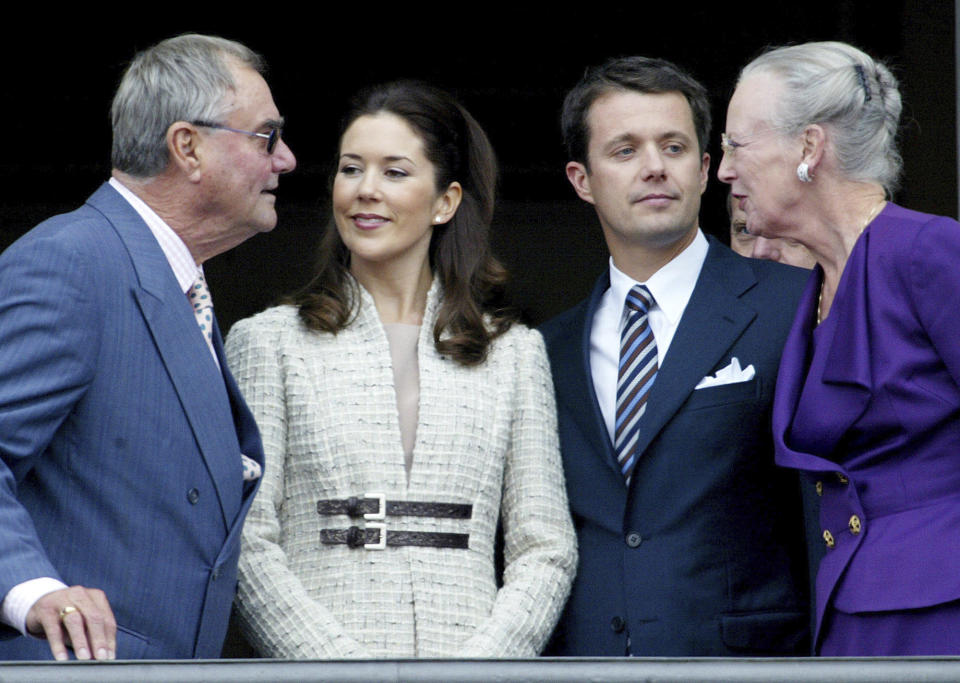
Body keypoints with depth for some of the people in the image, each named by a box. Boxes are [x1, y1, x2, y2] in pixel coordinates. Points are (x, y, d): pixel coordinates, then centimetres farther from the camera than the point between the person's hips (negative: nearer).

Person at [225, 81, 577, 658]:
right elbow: (247, 545, 1)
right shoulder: (268, 343, 8)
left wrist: (480, 659, -7)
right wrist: (341, 662, -11)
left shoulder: (515, 353, 13)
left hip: (476, 651, 1)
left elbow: (547, 549, 9)